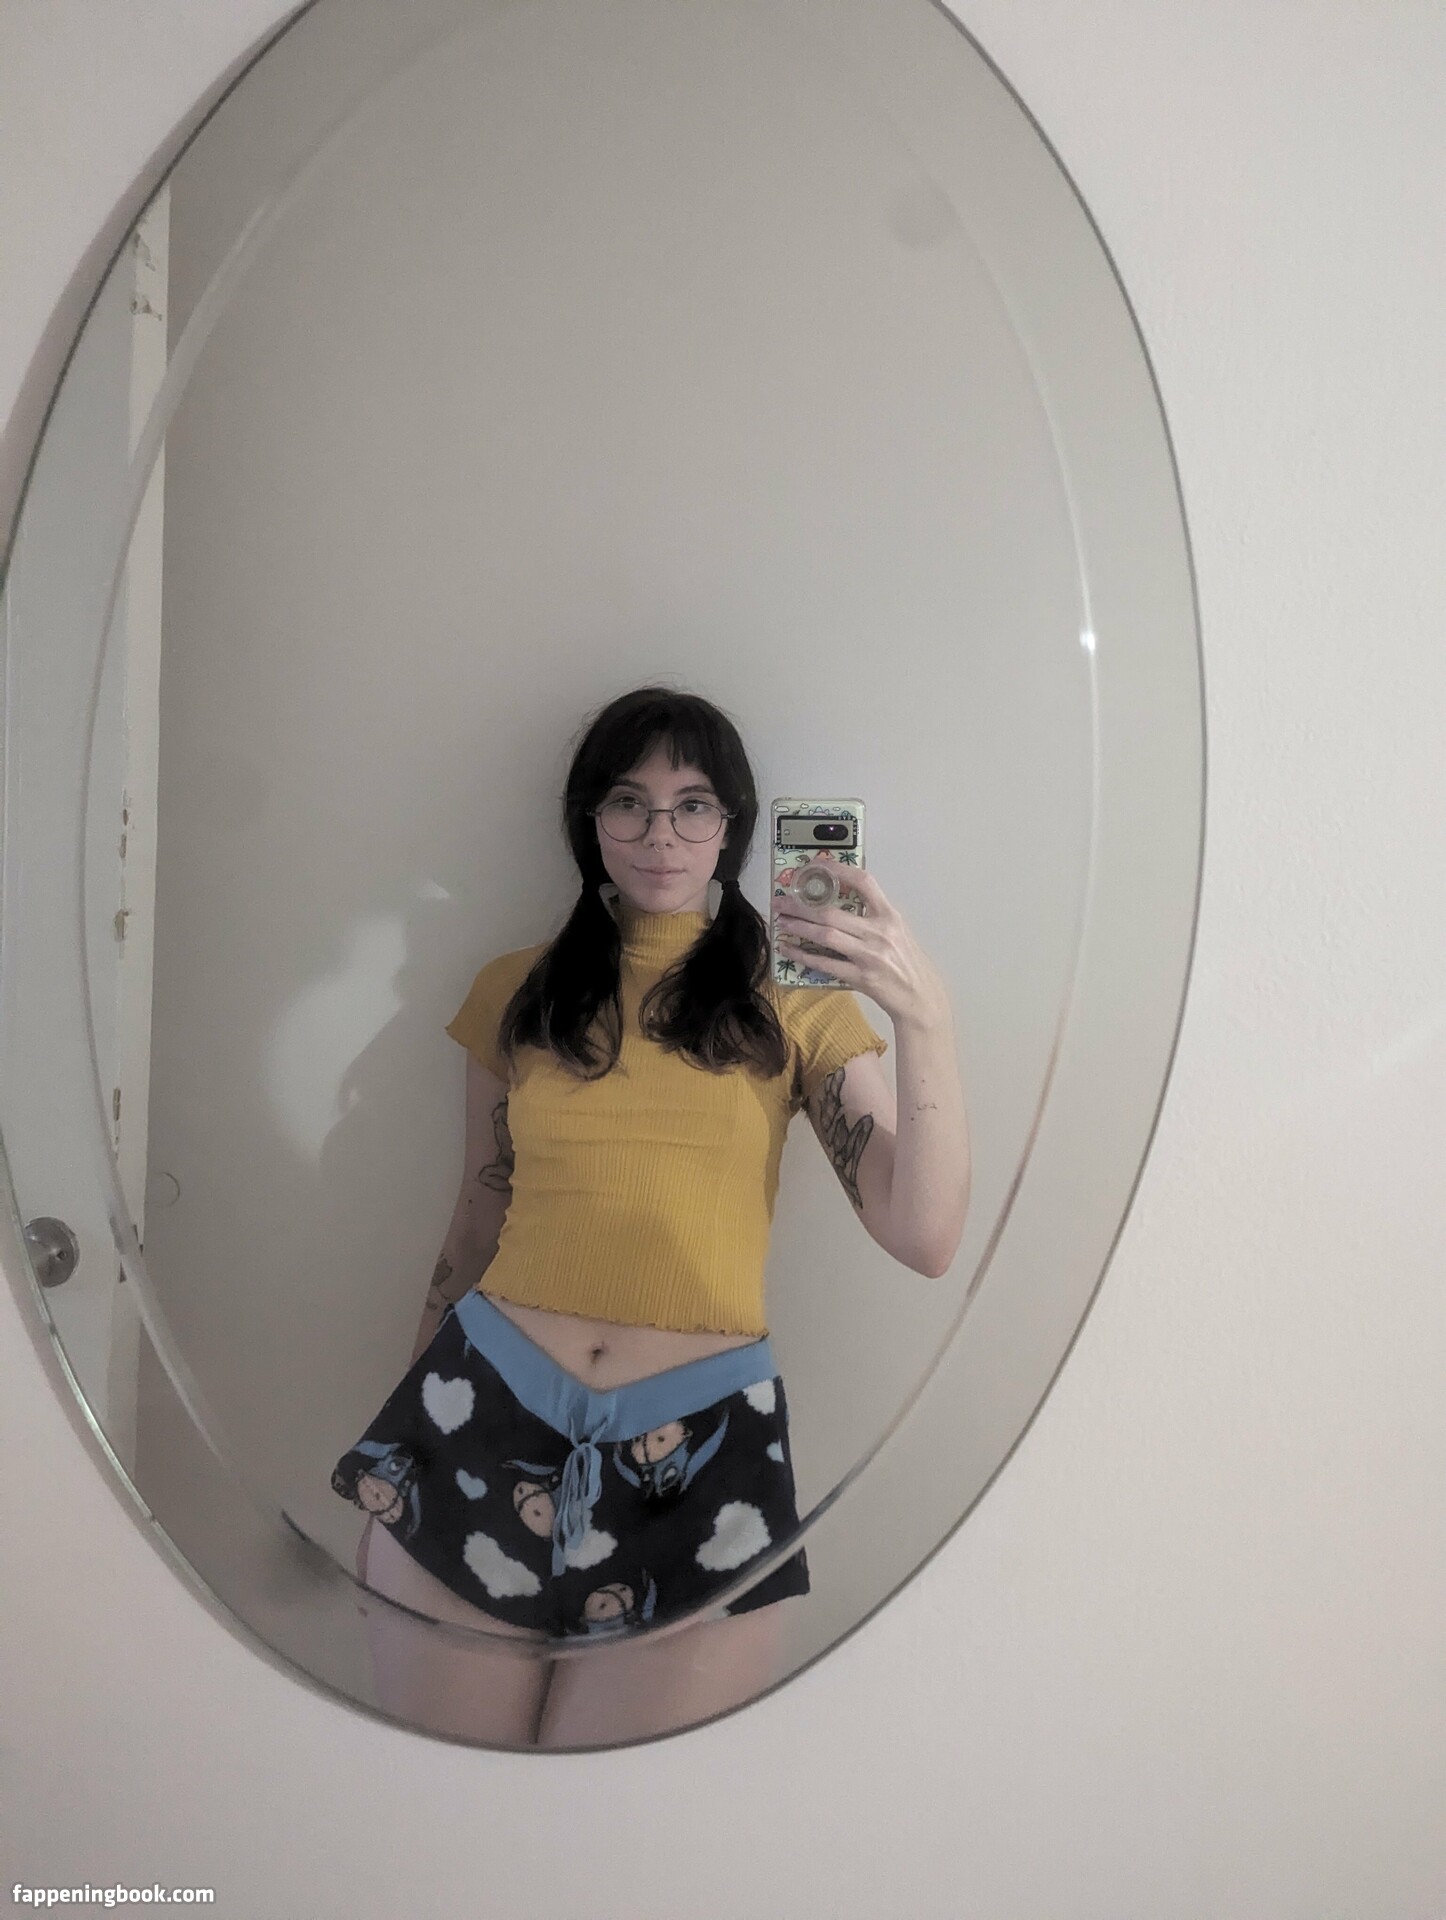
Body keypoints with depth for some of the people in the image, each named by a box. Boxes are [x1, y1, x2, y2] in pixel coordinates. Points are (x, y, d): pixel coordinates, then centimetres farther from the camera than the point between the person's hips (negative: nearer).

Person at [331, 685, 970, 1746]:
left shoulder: (793, 1001, 5)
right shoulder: (518, 991, 11)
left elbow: (924, 1239, -5)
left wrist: (925, 1019, -17)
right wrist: (393, 1454, 16)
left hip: (700, 1455, -1)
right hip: (484, 1413, 2)